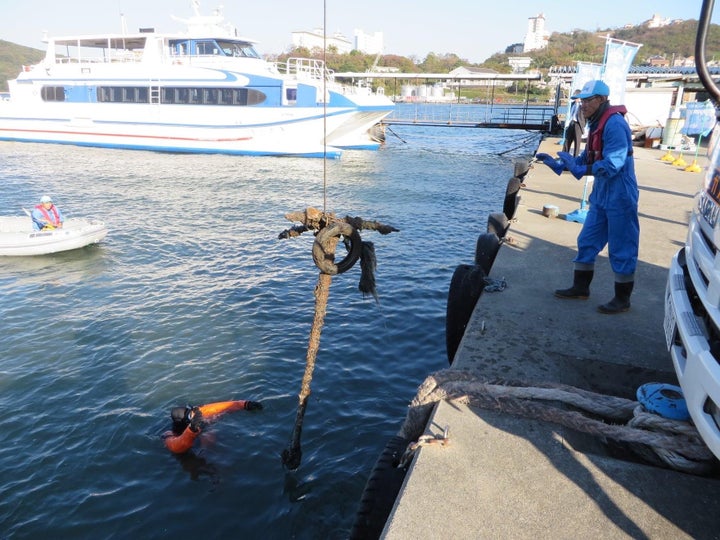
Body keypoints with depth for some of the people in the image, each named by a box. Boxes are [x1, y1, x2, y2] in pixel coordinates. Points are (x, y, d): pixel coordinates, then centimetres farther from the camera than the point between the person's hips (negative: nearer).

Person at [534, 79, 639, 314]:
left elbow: (612, 165, -26)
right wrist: (556, 164, 5)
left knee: (621, 249, 2)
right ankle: (580, 287, 28)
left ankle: (623, 299, 15)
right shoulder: (597, 124, 11)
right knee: (587, 242, 15)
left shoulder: (614, 124, -19)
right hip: (602, 195, 10)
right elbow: (587, 158, 14)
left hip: (619, 197, -9)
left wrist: (579, 169, -30)